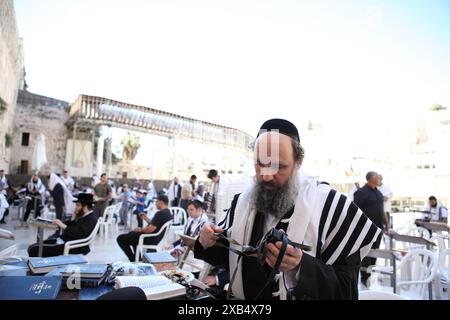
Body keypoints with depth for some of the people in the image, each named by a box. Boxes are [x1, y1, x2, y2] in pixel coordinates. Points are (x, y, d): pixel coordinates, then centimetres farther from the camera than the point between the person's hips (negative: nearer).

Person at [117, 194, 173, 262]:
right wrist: (146, 218, 12)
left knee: (120, 239, -2)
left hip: (151, 239, -10)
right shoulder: (168, 213, 6)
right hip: (156, 238, 10)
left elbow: (150, 229, -28)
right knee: (131, 233, 32)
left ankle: (134, 260, 5)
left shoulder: (161, 213, -26)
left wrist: (140, 229, -10)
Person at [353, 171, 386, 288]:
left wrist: (385, 223, 19)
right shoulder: (361, 192, -10)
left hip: (378, 228, 7)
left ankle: (372, 275, 25)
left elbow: (382, 210, 22)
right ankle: (364, 277, 11)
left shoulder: (378, 193, 14)